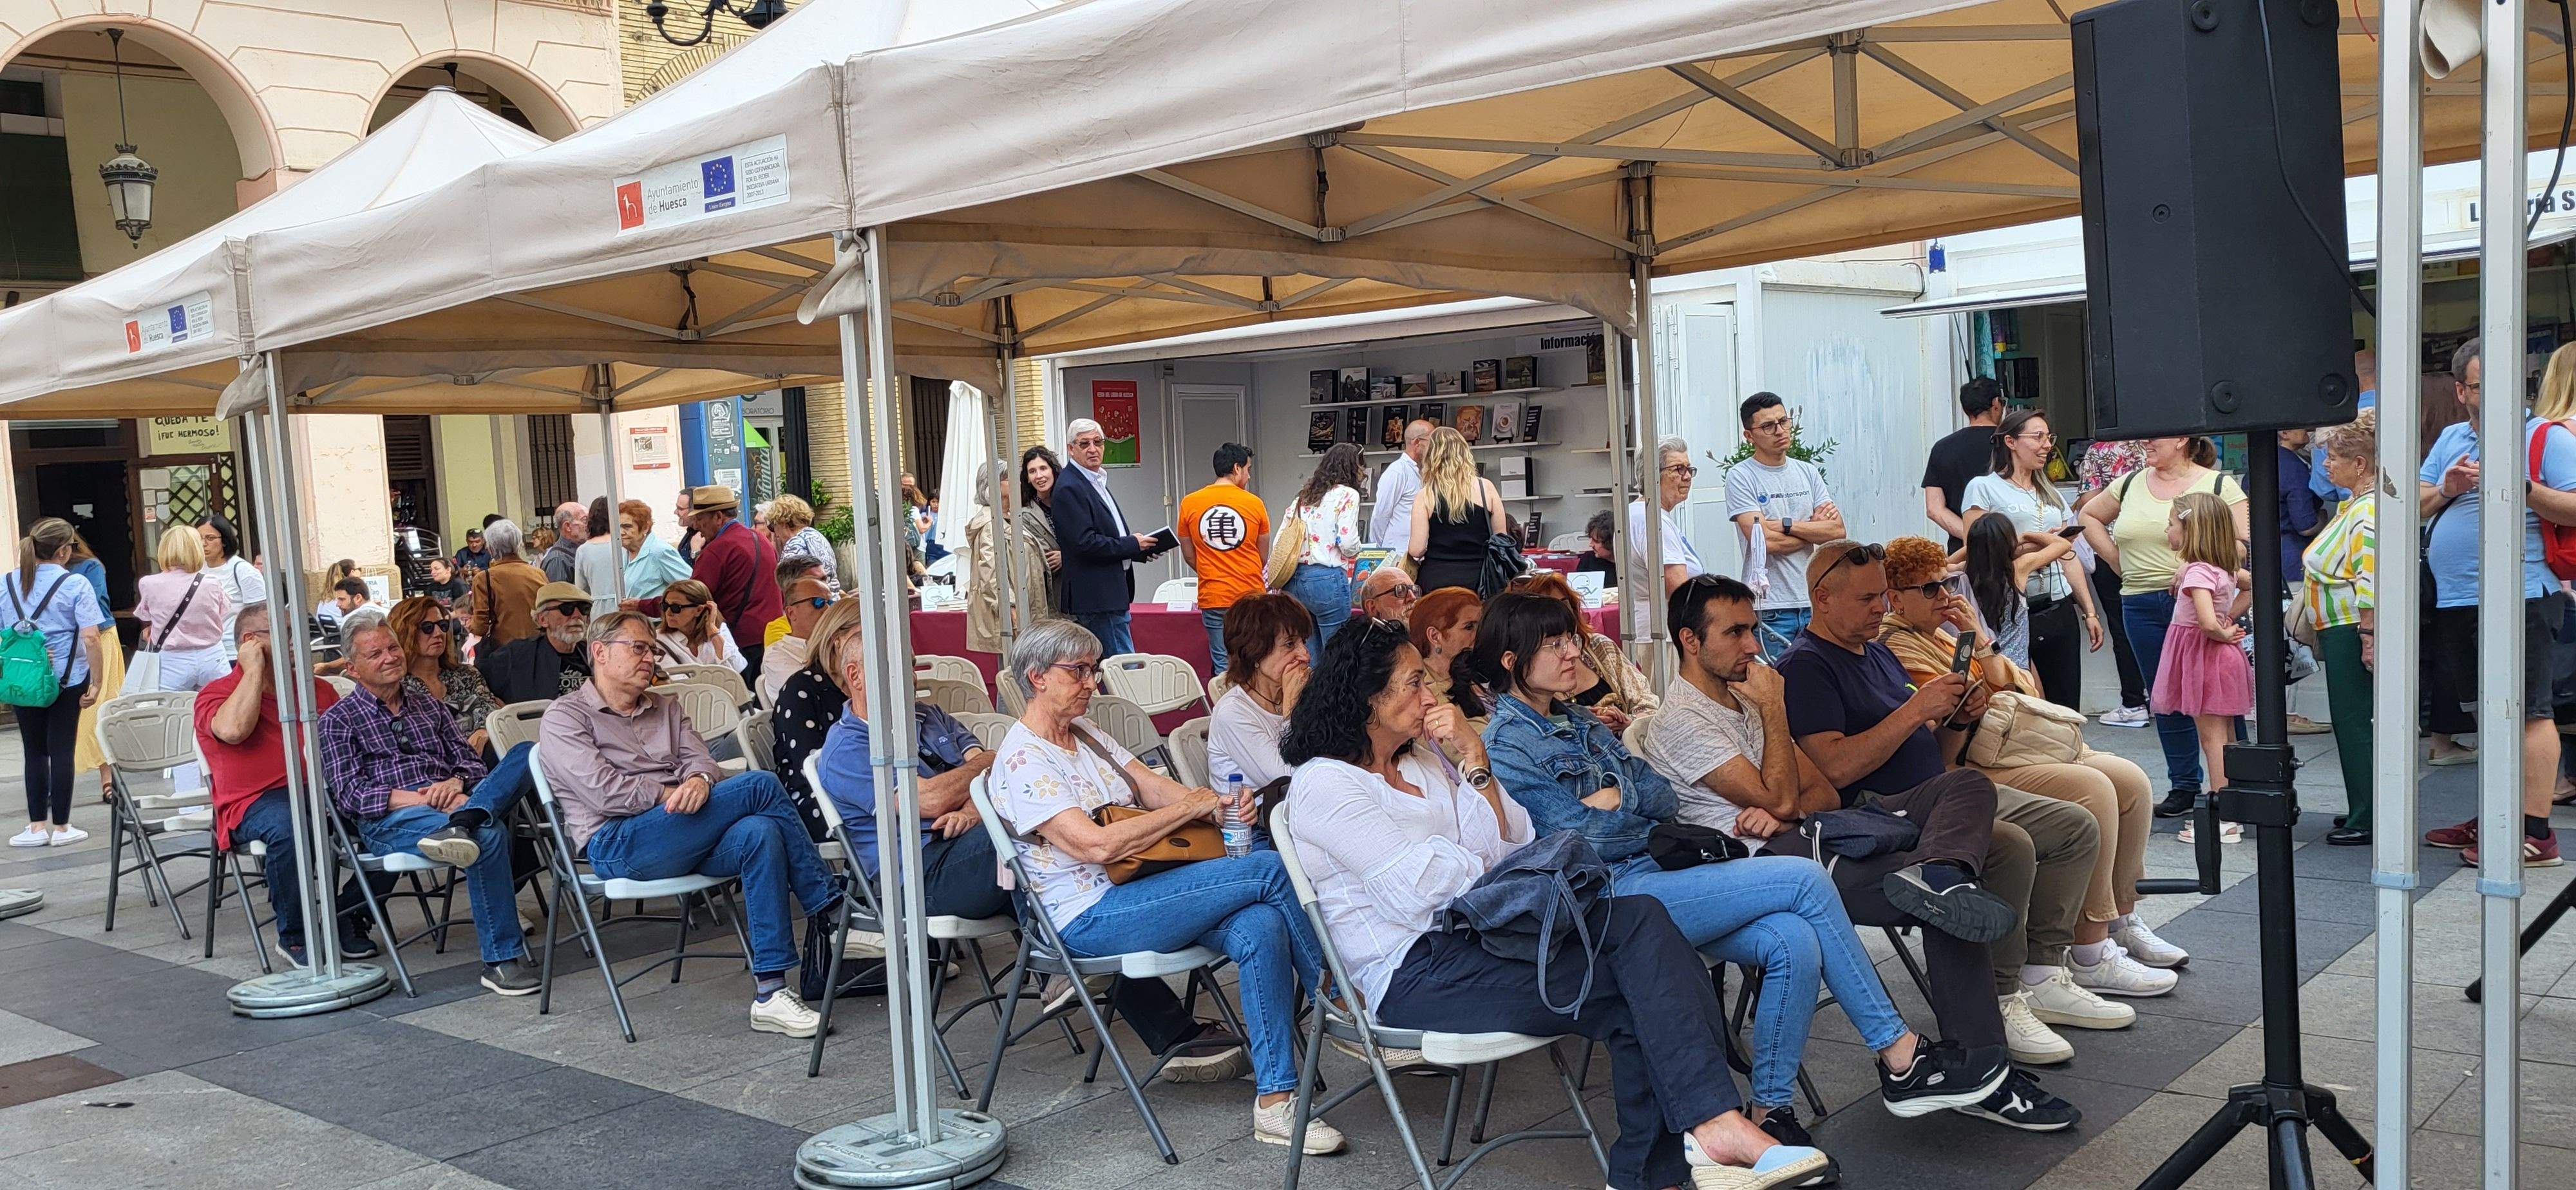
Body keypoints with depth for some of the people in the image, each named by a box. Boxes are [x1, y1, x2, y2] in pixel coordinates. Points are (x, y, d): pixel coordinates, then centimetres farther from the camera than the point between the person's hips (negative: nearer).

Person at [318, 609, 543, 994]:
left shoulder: (428, 704, 27)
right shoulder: (338, 720, 12)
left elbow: (470, 760, 20)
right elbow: (350, 794, -2)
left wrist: (455, 784, -7)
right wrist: (426, 799, -16)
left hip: (453, 802, 5)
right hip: (388, 821, -5)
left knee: (526, 753, -23)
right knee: (488, 834, -38)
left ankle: (460, 825, -48)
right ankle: (501, 959, -37)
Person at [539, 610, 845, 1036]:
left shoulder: (665, 709, 28)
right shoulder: (564, 718, 8)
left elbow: (700, 760, 11)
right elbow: (603, 792, -8)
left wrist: (699, 781, -13)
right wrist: (672, 793, -9)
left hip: (680, 837, 6)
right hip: (616, 846, -6)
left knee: (760, 832, -31)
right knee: (761, 785, -22)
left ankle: (770, 993, -33)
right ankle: (831, 905, -13)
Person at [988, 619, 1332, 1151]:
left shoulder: (1086, 735, 18)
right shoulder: (1022, 760, -10)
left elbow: (1155, 786, 9)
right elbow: (1096, 845, -20)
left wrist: (1221, 804, -12)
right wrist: (1189, 807, -15)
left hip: (1142, 886, 8)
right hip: (1092, 917, -8)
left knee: (1261, 927, -23)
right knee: (1272, 869, -20)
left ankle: (1274, 1101, -21)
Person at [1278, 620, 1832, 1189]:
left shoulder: (1423, 759, 19)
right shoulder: (1324, 785, -6)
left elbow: (1510, 845, 10)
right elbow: (1420, 891, -15)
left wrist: (1473, 760, -1)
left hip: (1475, 936, 8)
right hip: (1413, 974, -8)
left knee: (1640, 917, -18)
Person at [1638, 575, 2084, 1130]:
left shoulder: (1742, 699, 24)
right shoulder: (1677, 725, -6)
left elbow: (1826, 793, 17)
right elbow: (1780, 798, -13)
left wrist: (1784, 812, -7)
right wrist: (1773, 710, -4)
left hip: (1818, 833, 9)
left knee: (1968, 785, -8)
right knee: (1946, 904, -25)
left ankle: (1935, 876, -38)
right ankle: (1976, 1069, -24)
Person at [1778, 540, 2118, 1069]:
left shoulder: (1878, 653, 21)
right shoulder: (1804, 667, -9)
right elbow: (1837, 768, -22)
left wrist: (1956, 719, 1)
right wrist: (1916, 710, -19)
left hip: (1941, 794, 10)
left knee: (2076, 827, 3)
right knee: (2010, 847, -30)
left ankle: (2042, 978, 4)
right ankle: (1997, 1003, -18)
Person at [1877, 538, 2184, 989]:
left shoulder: (1940, 632, 22)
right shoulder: (1896, 644, -9)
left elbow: (2008, 686, 15)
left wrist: (1980, 639, 2)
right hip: (1971, 769, -11)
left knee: (2131, 781, -1)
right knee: (2091, 788, -26)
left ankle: (2122, 922, 9)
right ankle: (2091, 957, -23)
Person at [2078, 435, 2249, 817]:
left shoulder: (2219, 486, -2)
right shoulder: (2131, 484, 12)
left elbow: (2246, 543, -9)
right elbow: (2090, 516, 25)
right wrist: (2118, 561, 14)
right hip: (2141, 606, 5)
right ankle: (2184, 785, 18)